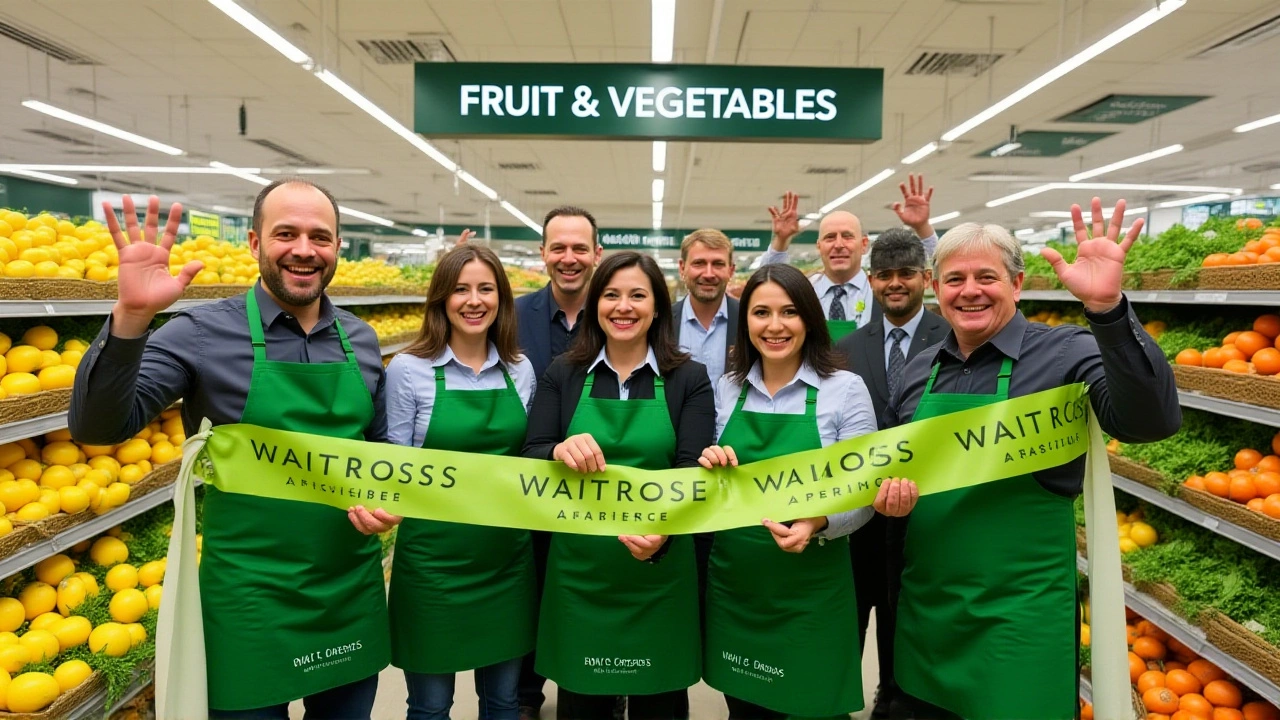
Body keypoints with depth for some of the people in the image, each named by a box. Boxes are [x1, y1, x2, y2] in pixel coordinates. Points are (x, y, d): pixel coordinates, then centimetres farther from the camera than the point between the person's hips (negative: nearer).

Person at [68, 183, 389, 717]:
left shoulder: (361, 341, 3)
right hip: (251, 600, -4)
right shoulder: (204, 334, -10)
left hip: (354, 592, 4)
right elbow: (97, 427, -16)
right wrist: (131, 318, -30)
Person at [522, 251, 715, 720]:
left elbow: (692, 471, -11)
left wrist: (663, 530, -30)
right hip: (578, 572, 1)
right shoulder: (563, 374, 1)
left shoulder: (689, 379, -3)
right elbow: (529, 459, -3)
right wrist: (560, 452, -26)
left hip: (659, 576, -1)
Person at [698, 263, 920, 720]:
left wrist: (819, 523, -27)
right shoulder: (727, 389, 3)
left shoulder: (845, 389, -8)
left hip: (810, 593, -3)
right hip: (732, 585, 4)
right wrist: (711, 467, -11)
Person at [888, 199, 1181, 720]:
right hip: (923, 603, 5)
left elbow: (1153, 421, -27)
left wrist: (1107, 308, -38)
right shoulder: (919, 368, 5)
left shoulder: (1064, 353, -10)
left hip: (1017, 613, -5)